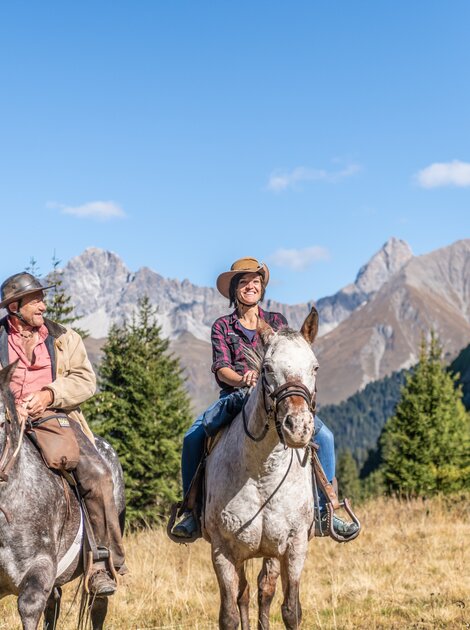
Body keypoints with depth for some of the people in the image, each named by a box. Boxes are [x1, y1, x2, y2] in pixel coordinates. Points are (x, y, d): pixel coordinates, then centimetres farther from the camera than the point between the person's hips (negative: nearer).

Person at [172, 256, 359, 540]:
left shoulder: (277, 322, 13)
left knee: (324, 436, -22)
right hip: (234, 396, 0)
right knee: (192, 438, -26)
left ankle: (323, 512, -12)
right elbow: (221, 367, -2)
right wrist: (243, 380, -24)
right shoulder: (222, 326, 10)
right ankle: (193, 510, -12)